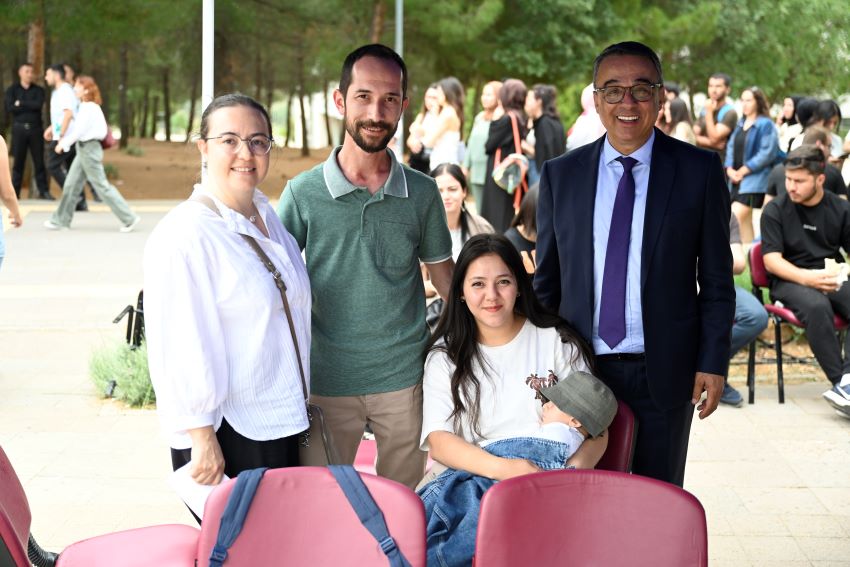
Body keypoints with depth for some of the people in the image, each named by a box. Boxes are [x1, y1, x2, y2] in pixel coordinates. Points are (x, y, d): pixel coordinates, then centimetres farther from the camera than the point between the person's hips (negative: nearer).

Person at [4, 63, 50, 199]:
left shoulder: (38, 90, 10)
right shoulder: (12, 90, 8)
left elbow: (39, 105, -9)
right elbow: (9, 109, -6)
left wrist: (21, 104, -6)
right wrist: (30, 106, -7)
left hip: (35, 128, 1)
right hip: (19, 128, -1)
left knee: (39, 161, 1)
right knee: (18, 161, 0)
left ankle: (44, 191, 4)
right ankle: (14, 192, 3)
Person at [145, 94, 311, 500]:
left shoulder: (268, 219, 10)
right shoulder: (183, 236, -17)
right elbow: (180, 348, -20)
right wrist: (202, 439, -21)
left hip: (283, 422, 8)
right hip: (226, 435, -8)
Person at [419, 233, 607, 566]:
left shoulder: (558, 342, 10)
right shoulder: (445, 356, 12)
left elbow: (596, 430, 7)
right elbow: (439, 439, -1)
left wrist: (572, 471, -16)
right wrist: (502, 468, -20)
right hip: (471, 474, 2)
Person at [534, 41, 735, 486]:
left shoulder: (699, 170, -2)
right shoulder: (560, 175, 3)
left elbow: (716, 279, 0)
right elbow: (547, 279, 9)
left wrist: (712, 362, -5)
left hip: (663, 371, -1)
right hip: (580, 368, 2)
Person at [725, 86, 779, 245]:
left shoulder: (766, 125, -9)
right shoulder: (740, 124, 16)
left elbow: (767, 153, -16)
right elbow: (731, 147, 15)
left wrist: (744, 170, -14)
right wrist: (729, 169, -2)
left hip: (755, 179, -8)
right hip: (736, 178, 8)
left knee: (735, 217, -18)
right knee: (745, 221, 10)